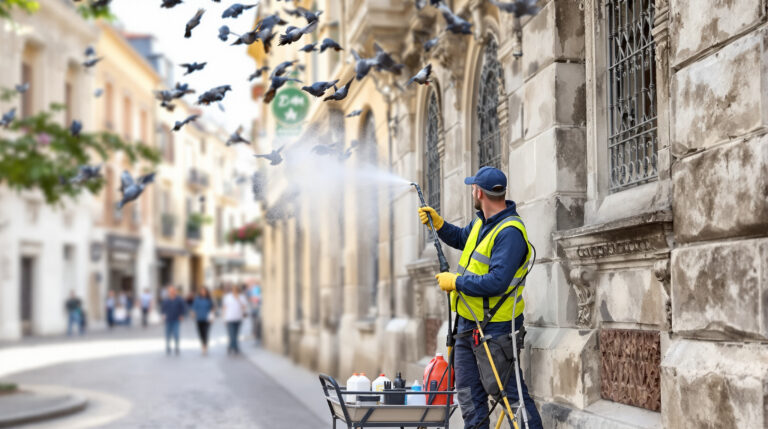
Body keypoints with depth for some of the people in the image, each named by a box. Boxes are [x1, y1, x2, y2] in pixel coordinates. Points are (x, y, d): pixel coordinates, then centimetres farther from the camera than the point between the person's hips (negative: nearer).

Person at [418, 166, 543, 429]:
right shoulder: (481, 223, 9)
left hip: (496, 328, -10)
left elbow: (497, 282, -30)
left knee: (511, 392, -6)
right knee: (469, 393, 15)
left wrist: (456, 282, -20)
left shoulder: (510, 232, -22)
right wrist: (437, 222, 17)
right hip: (468, 324, 10)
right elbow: (460, 239, 33)